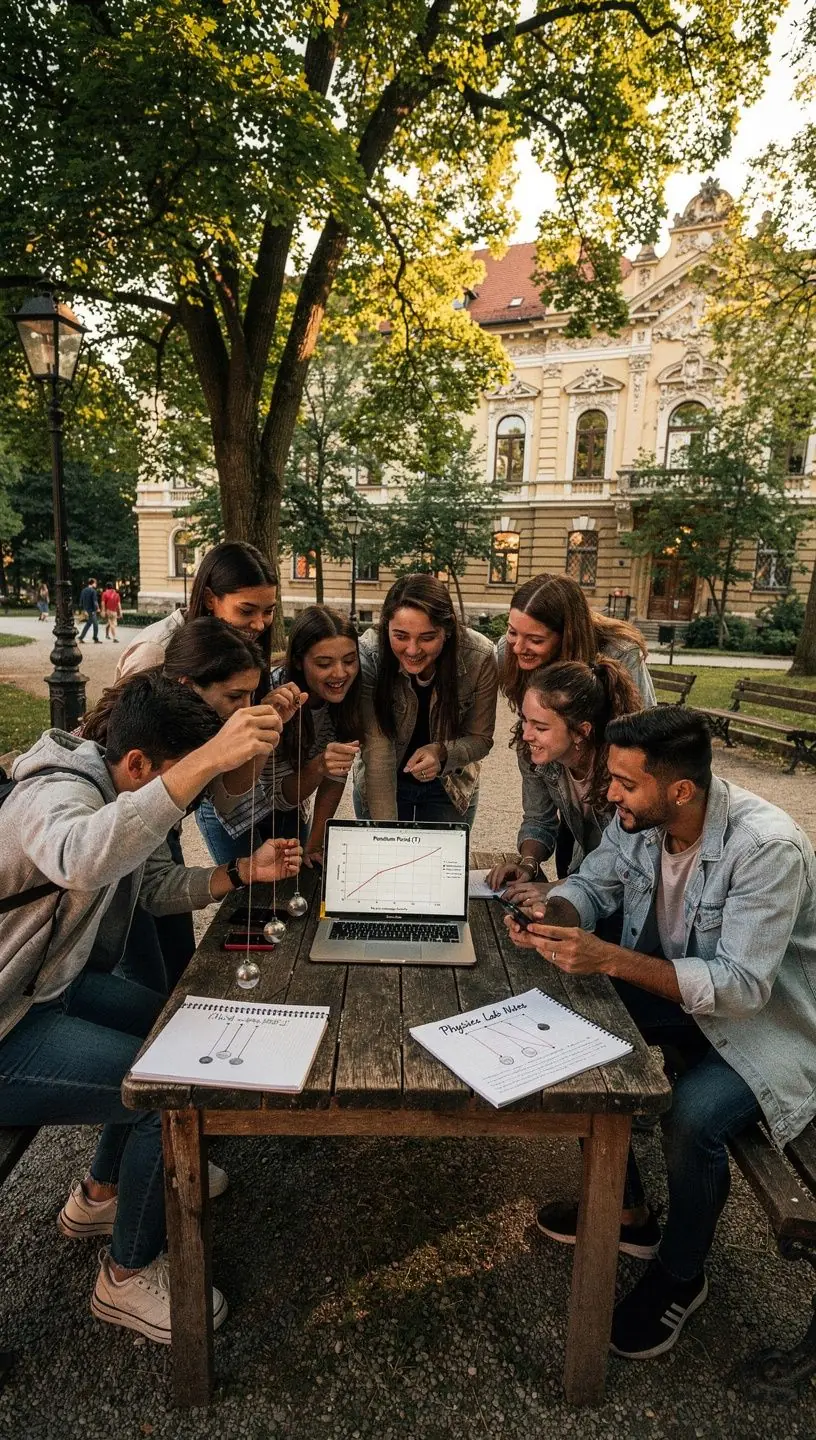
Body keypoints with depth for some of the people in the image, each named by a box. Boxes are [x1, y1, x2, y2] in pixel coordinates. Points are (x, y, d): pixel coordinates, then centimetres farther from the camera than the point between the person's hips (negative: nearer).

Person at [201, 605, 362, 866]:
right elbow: (277, 795, -27)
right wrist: (319, 766, -45)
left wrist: (314, 844, -10)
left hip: (289, 803, 5)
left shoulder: (348, 694, -20)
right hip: (230, 804, -4)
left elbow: (334, 777, -10)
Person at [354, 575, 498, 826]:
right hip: (379, 785, 0)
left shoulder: (479, 657, -24)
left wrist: (441, 751, -31)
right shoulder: (369, 655, -27)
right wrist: (385, 828, -35)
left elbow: (481, 739, -12)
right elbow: (376, 750, -29)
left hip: (450, 787, 1)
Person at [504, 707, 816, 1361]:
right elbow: (590, 885, 2)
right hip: (678, 982, 7)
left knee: (691, 1122, -28)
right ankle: (628, 1213, 16)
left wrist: (609, 959, -41)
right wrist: (552, 915, -22)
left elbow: (742, 987, -33)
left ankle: (682, 1277, 9)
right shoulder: (639, 818, -12)